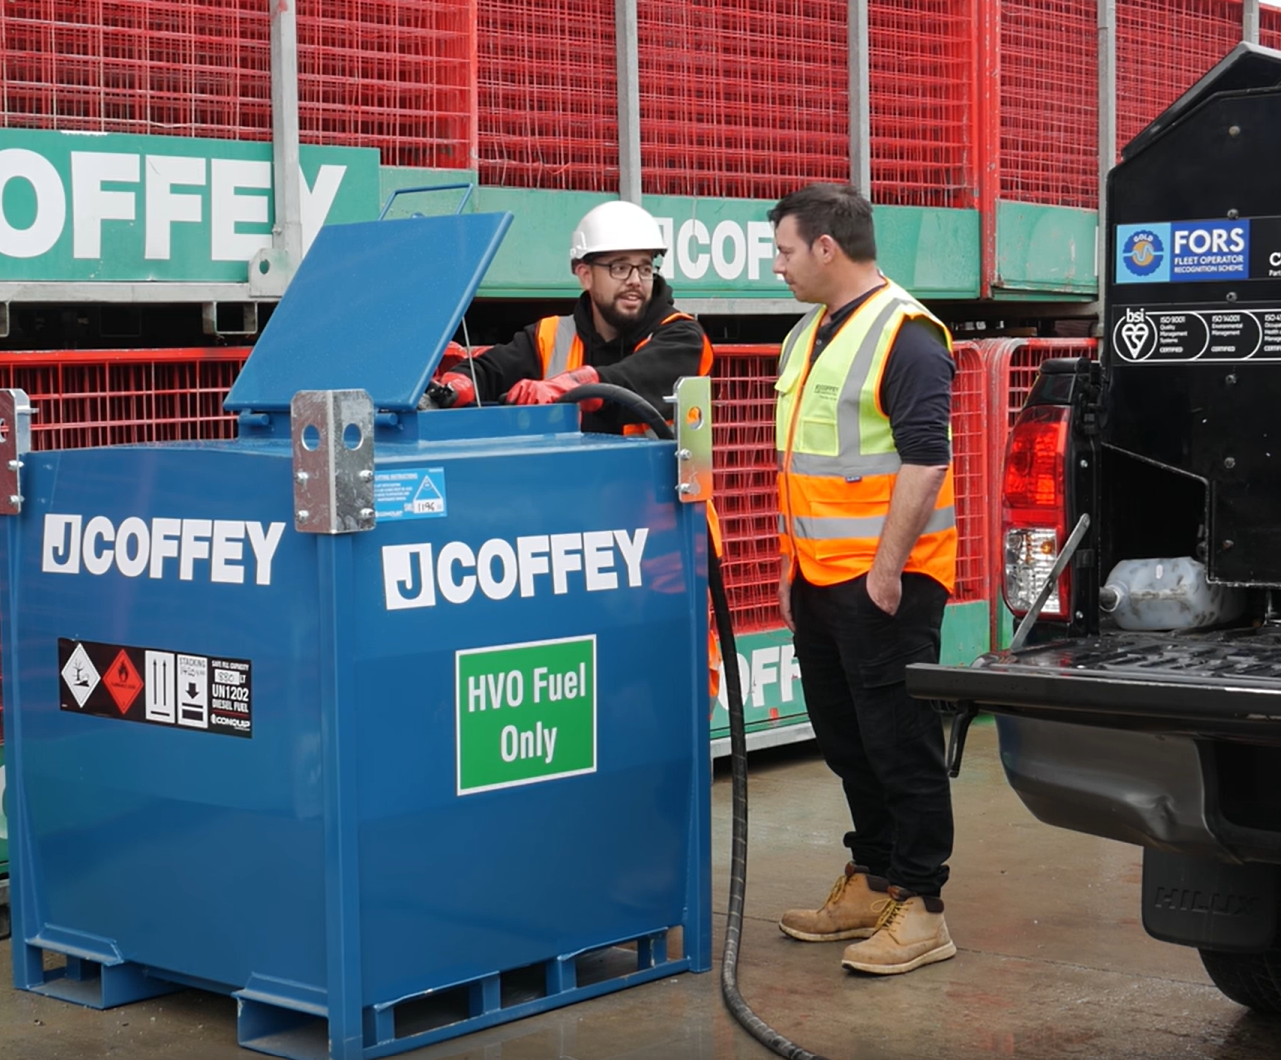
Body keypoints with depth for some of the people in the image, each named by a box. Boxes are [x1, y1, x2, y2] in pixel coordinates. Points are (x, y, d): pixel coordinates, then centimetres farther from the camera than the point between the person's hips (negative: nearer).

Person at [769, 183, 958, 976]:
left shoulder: (906, 335, -13)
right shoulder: (808, 336, 16)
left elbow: (925, 459, -20)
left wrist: (887, 568, -21)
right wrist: (793, 562, 21)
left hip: (884, 582, -9)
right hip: (820, 580, 9)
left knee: (901, 745, -4)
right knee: (847, 740, 15)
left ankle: (920, 908, 2)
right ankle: (871, 882, 27)